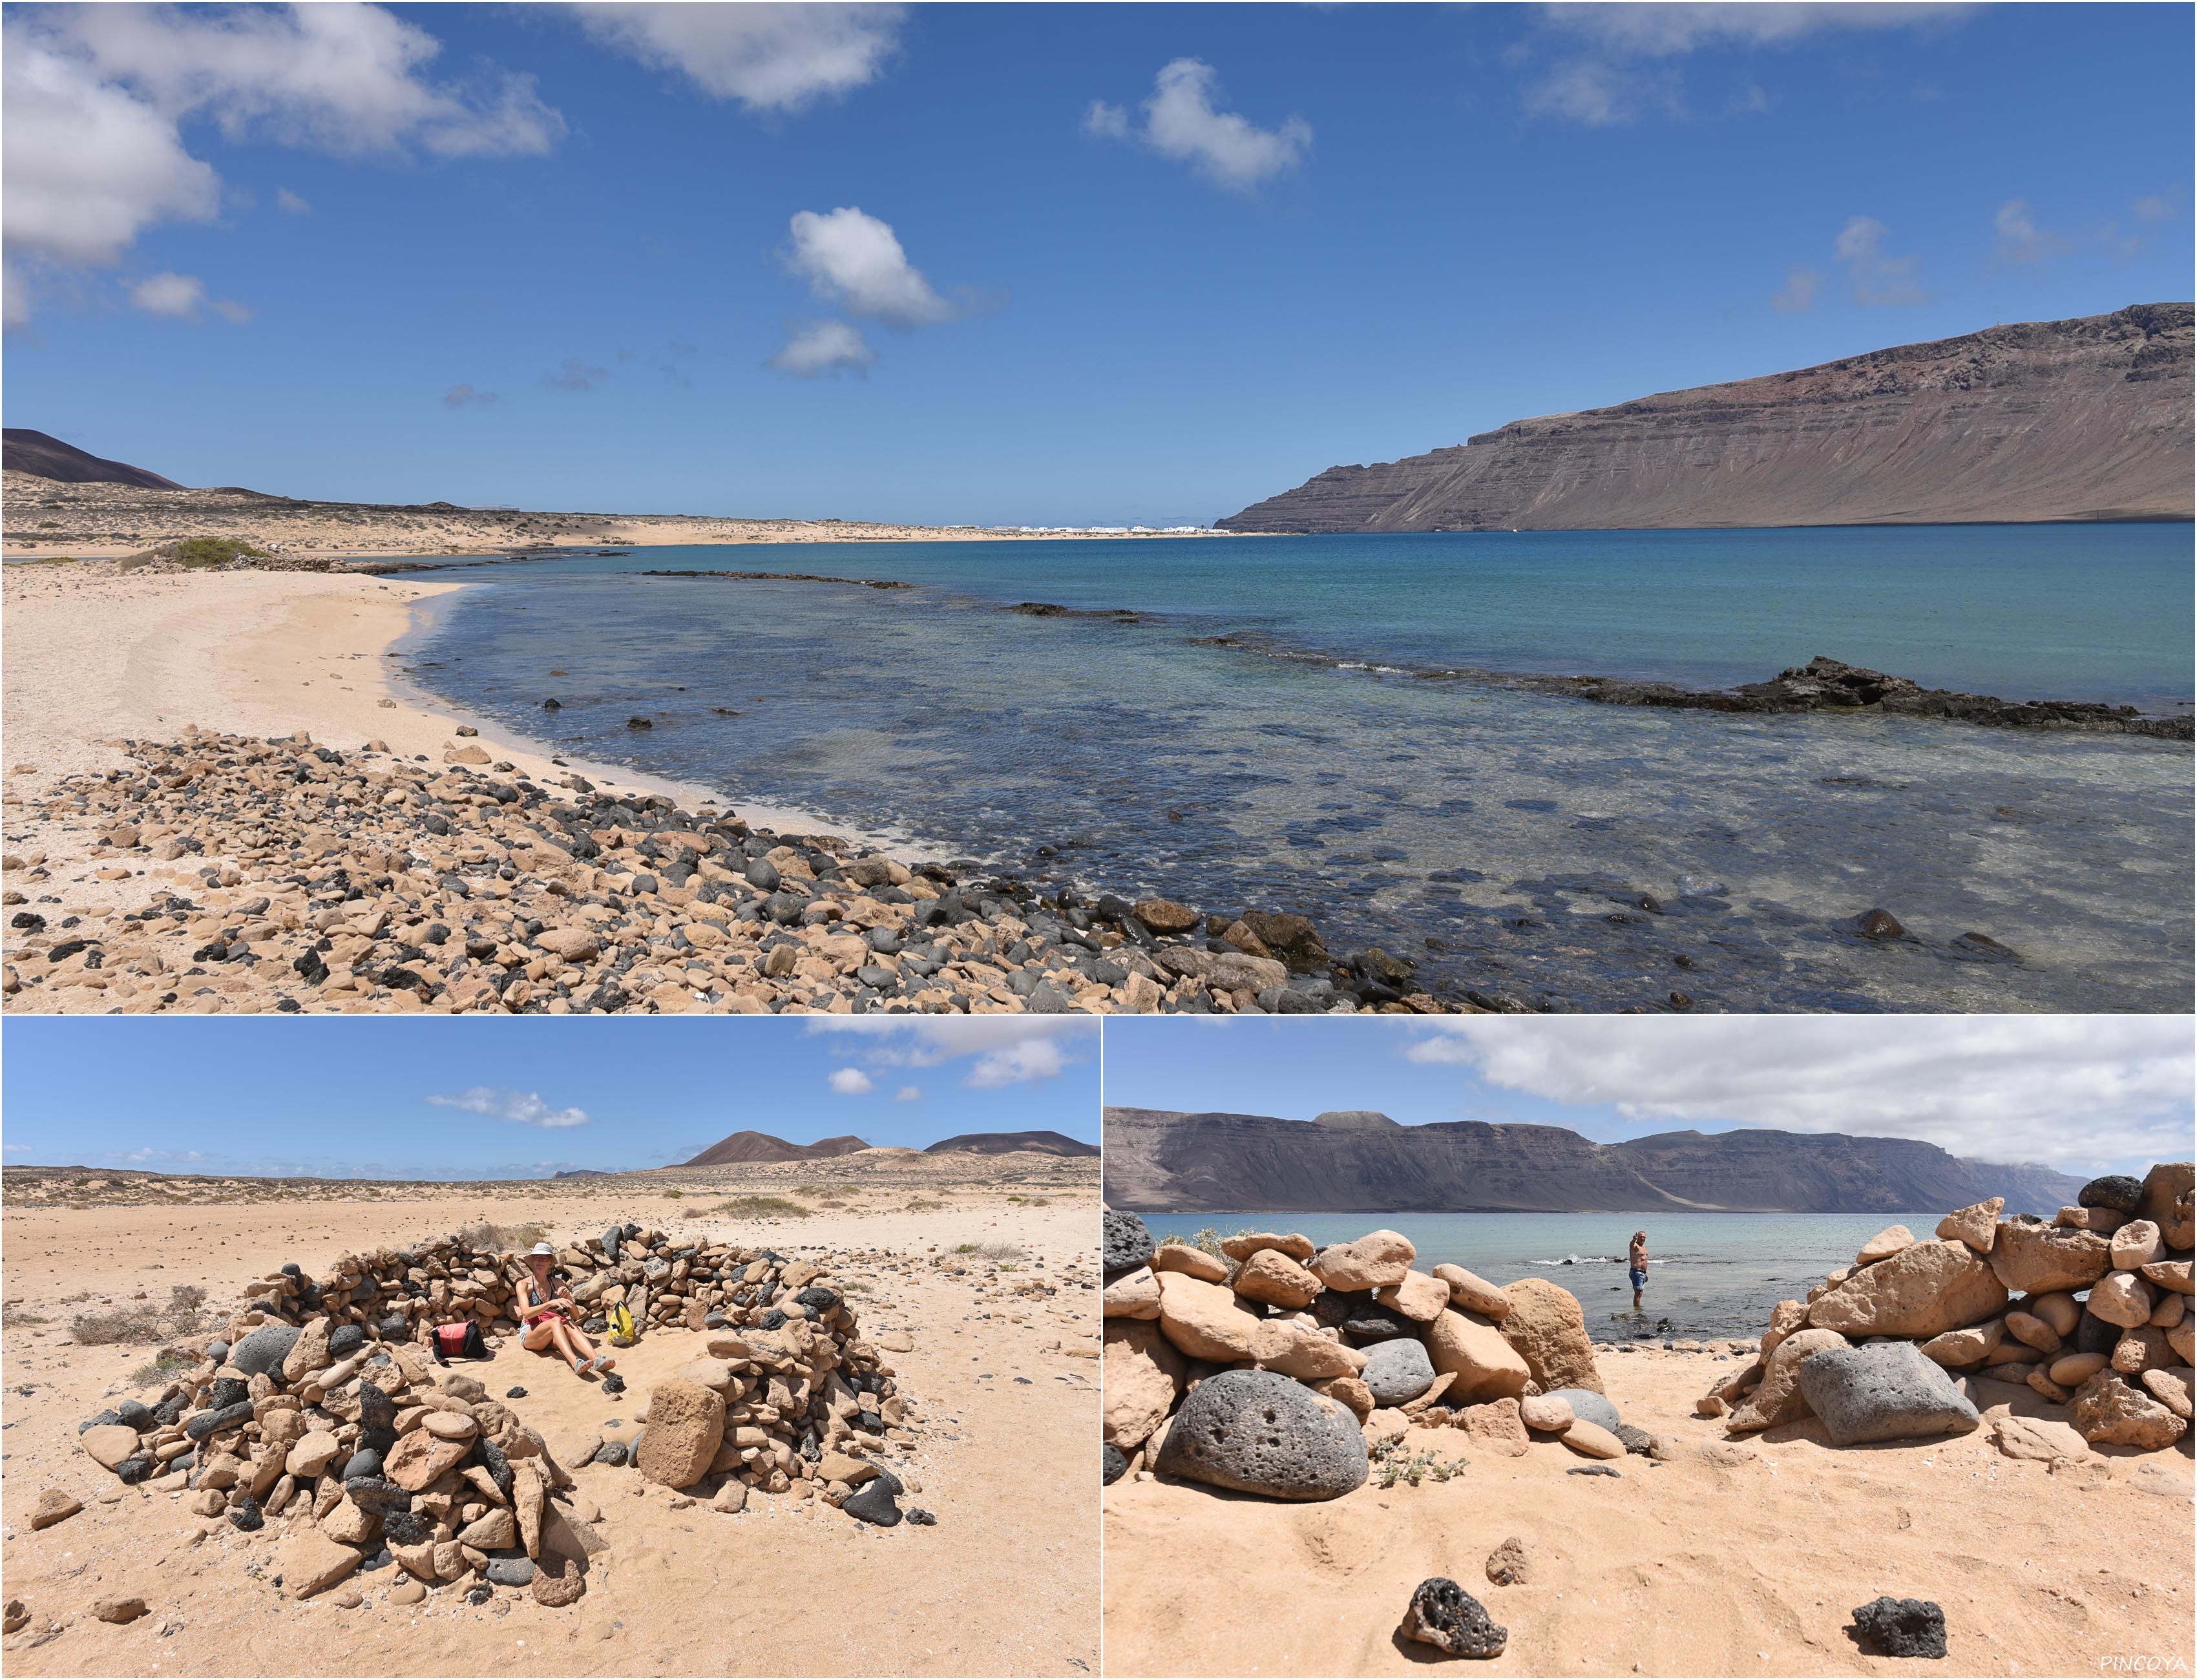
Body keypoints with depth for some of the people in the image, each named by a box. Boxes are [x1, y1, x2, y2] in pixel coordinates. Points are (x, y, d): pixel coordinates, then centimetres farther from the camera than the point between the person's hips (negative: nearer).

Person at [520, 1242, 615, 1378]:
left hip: (552, 1339, 3)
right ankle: (575, 1362, -59)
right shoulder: (524, 1285, 4)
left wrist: (568, 1297, -9)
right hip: (530, 1334, -3)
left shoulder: (558, 1284, 14)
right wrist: (551, 1303, -30)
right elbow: (526, 1313, -15)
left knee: (569, 1325, -32)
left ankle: (597, 1360, -57)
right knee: (556, 1321, -34)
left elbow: (576, 1315, 11)